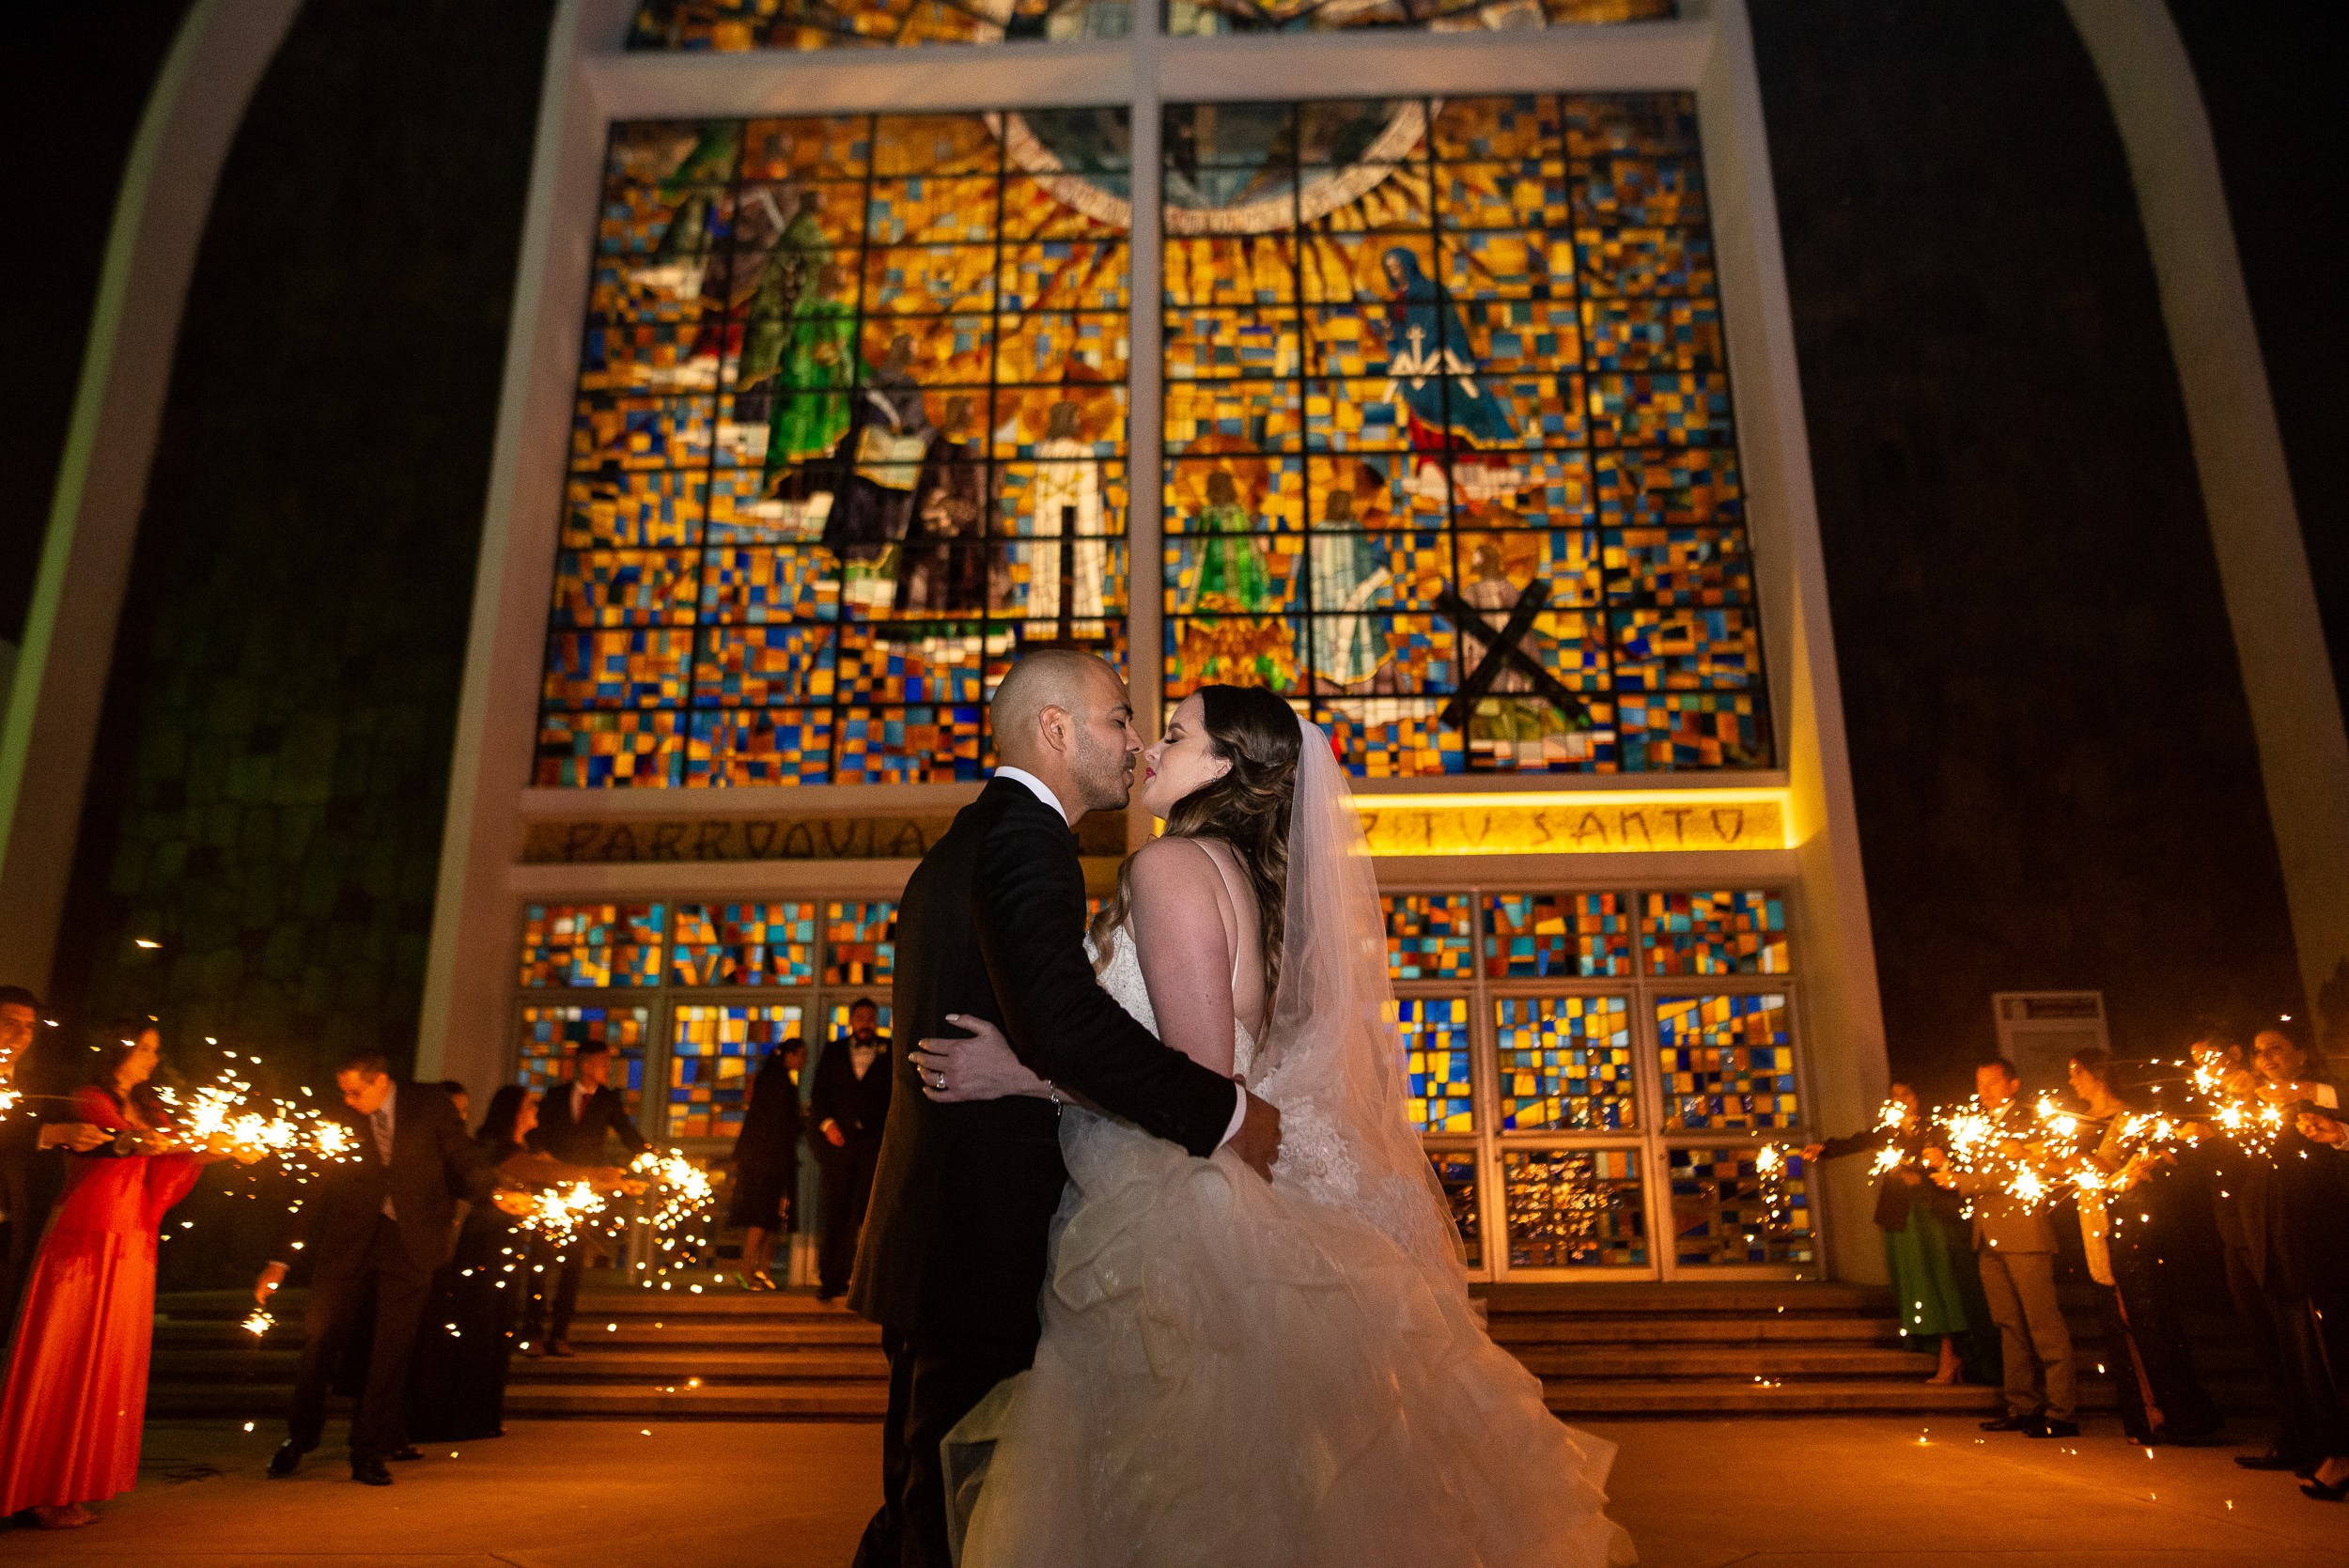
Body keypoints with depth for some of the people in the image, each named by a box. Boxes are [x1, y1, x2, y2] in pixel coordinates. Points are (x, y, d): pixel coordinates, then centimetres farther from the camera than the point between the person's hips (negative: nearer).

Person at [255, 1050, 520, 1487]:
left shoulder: (430, 1104, -2)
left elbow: (463, 1156, 2)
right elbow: (312, 1189, 4)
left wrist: (496, 1193, -16)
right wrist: (282, 1261, 3)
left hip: (409, 1242, -1)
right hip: (349, 1241, 1)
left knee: (392, 1350, 0)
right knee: (320, 1337, 3)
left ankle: (369, 1455, 11)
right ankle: (298, 1439, 27)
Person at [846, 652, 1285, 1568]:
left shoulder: (955, 848, 19)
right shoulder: (1024, 833, -13)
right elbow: (1059, 1019, -28)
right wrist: (1226, 1111, -20)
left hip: (930, 1233, 10)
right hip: (987, 1240, -10)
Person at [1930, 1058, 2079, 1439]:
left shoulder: (2030, 1122, 0)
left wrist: (1957, 1179, -14)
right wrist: (1944, 1165, 1)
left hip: (2024, 1234, -7)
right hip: (1989, 1238, 7)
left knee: (2044, 1325, -7)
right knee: (2010, 1327, 8)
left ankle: (2062, 1412, -6)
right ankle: (2023, 1407, 12)